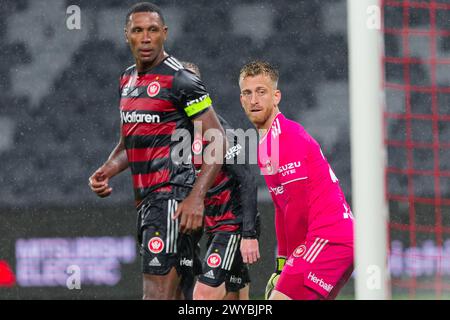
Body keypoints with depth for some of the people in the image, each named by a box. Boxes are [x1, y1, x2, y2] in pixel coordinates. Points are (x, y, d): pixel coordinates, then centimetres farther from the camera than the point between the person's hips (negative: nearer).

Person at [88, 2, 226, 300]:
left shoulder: (180, 80, -9)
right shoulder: (128, 80, 17)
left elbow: (218, 142, -11)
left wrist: (196, 198, -21)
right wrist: (108, 171, 8)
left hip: (172, 196, -9)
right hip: (146, 199, 9)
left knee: (157, 292, -16)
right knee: (173, 293, 10)